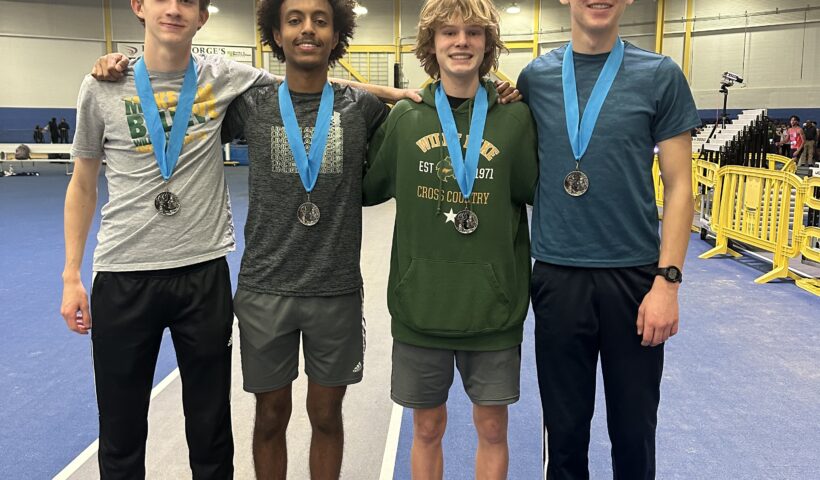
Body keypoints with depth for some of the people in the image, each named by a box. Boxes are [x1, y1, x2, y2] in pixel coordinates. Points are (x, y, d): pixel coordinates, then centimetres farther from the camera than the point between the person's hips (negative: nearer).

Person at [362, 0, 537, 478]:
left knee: (493, 427, 13)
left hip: (494, 304, -1)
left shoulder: (516, 117, -3)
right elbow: (367, 187, 8)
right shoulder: (405, 118, 1)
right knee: (427, 427, 15)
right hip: (419, 302, 1)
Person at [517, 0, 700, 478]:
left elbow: (678, 185, -2)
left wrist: (668, 280, -8)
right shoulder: (535, 77, 3)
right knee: (565, 426, 13)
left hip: (634, 274, -1)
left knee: (634, 427, 12)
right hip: (557, 275, 1)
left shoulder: (661, 75, -1)